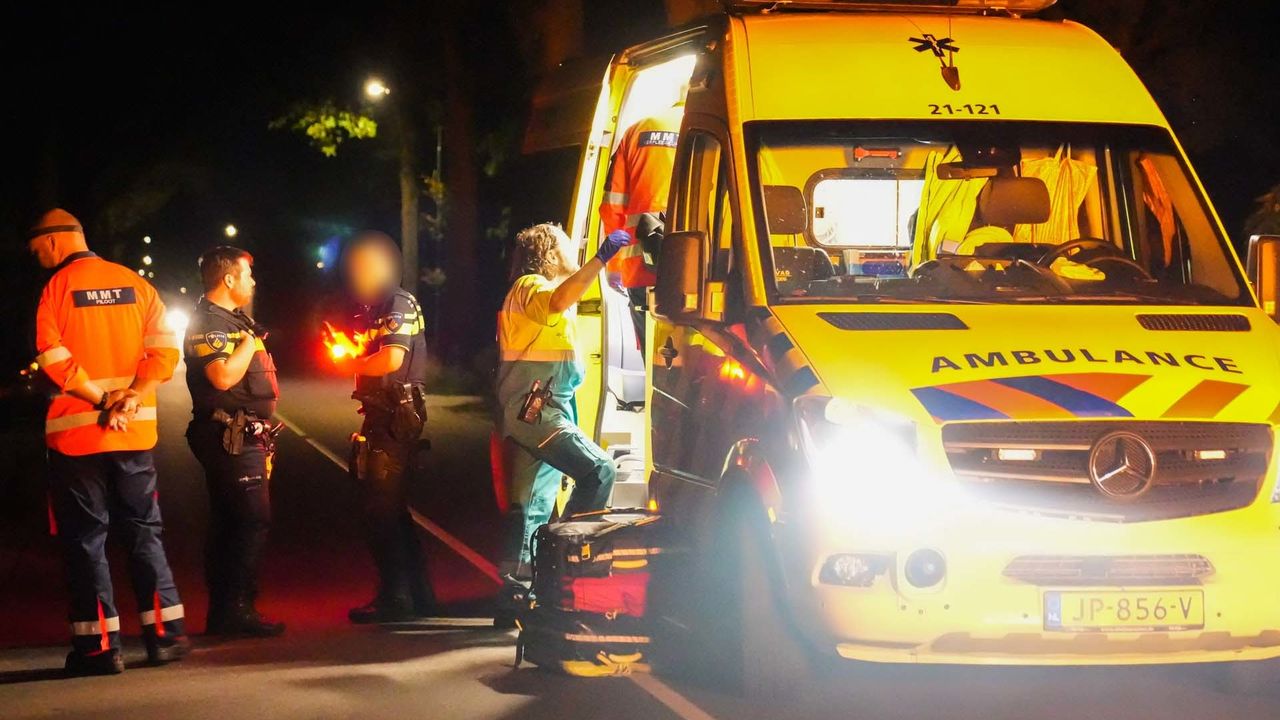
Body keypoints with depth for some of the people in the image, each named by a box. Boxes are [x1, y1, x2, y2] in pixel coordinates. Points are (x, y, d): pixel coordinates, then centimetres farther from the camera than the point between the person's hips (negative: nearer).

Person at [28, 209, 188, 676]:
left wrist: (101, 399, -14)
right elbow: (164, 350, -1)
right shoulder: (135, 284, 7)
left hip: (76, 431, -4)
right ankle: (164, 634, 12)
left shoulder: (57, 287, -6)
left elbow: (54, 358, -17)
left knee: (85, 536, 3)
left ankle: (98, 643, 0)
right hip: (135, 430, 4)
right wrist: (131, 397, -10)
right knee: (144, 530, 14)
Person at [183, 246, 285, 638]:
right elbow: (223, 376, -26)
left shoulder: (236, 319, 19)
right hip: (231, 437, -11)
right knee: (253, 521, -13)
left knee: (228, 524, 12)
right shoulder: (208, 323, -13)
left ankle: (222, 613, 16)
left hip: (248, 435, 11)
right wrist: (250, 341, -13)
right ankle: (237, 609, -13)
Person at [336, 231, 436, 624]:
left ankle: (395, 599, -3)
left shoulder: (399, 305, -13)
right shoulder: (372, 308, 18)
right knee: (391, 507, 15)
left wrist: (355, 363, -10)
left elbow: (392, 359, -26)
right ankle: (416, 594, 22)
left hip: (396, 416, -10)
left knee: (381, 507, -7)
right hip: (381, 415, 10)